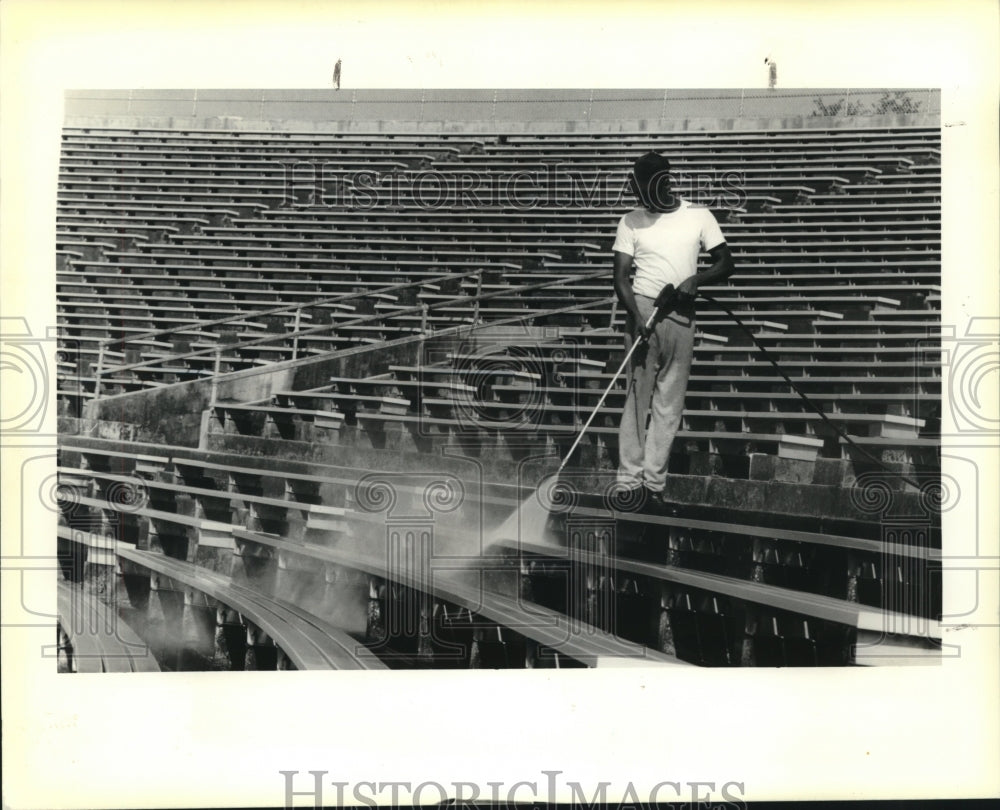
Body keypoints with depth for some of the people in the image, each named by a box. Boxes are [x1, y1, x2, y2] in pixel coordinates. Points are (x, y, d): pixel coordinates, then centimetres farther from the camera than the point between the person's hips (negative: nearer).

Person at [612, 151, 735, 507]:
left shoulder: (698, 215, 4)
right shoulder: (631, 222, 3)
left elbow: (726, 264, 6)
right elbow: (620, 276, -1)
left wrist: (696, 278, -14)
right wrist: (636, 315, -16)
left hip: (681, 315, 1)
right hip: (643, 309, -1)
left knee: (669, 402, 2)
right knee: (638, 396, -3)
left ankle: (654, 481, 6)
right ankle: (629, 479, 0)